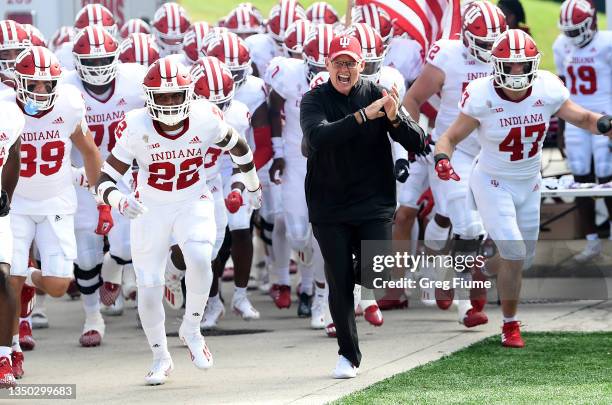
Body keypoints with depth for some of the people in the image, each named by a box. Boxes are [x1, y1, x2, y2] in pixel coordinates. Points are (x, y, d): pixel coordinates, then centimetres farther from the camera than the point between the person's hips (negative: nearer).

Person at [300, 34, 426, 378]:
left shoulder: (377, 95, 0)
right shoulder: (315, 100, -3)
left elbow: (418, 143, -5)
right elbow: (318, 137, -24)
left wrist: (395, 118, -25)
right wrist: (363, 116, -32)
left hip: (374, 204, 0)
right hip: (329, 207, 0)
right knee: (339, 283, 0)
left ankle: (363, 269, 24)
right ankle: (349, 355, 15)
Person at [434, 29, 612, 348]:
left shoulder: (547, 90, -13)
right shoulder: (483, 97, -21)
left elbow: (582, 118, 0)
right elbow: (451, 136, -12)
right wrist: (442, 158, -33)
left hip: (529, 184, 5)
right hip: (493, 185, -5)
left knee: (522, 260, 14)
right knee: (514, 254, -14)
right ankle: (510, 325, 6)